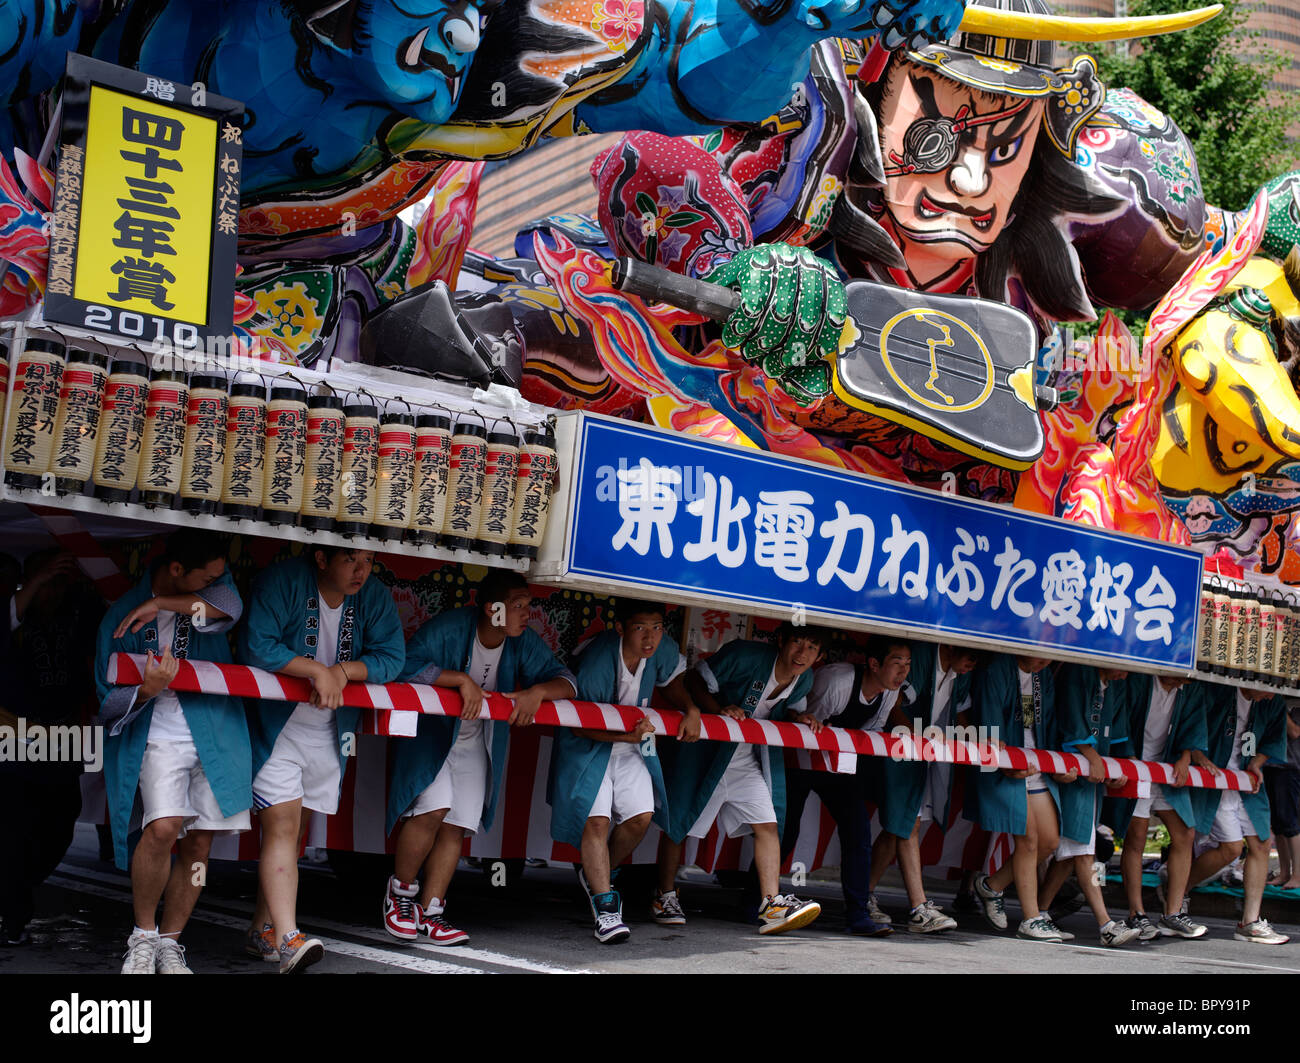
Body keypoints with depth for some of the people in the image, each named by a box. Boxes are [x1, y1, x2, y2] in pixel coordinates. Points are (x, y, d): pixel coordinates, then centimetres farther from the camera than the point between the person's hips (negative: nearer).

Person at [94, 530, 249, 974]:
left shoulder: (210, 580, 4)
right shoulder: (122, 614, -3)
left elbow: (229, 605, -20)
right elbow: (109, 701, 0)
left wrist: (161, 604, -18)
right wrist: (146, 690, -21)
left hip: (216, 733, 3)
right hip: (159, 736, -3)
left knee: (199, 841, 3)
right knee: (163, 826, -22)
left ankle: (170, 942, 18)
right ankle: (143, 934, -3)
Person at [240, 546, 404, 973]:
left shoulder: (374, 596, -1)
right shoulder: (284, 581, -16)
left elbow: (392, 656, -6)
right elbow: (256, 647, -24)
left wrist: (343, 671, -22)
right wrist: (318, 670, -25)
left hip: (328, 732, 6)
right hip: (276, 725, -5)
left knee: (294, 831, 11)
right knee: (282, 824, -16)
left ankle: (263, 931, 21)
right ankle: (287, 939, -23)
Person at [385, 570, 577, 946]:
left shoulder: (524, 643, -7)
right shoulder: (450, 627, -23)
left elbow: (566, 680, -7)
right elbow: (408, 665, -33)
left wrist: (538, 691, -28)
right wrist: (462, 679, -36)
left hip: (475, 742, 5)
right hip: (429, 731, -5)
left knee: (456, 826, -2)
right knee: (434, 807, -22)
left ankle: (429, 911, 6)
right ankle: (400, 891, 0)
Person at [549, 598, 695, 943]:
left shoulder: (662, 650, -12)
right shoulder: (598, 661, -30)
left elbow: (673, 678, 12)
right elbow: (580, 724, -22)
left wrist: (690, 710, -5)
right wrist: (628, 735, -33)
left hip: (630, 744, 6)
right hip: (587, 746, -6)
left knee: (641, 816, -4)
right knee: (596, 820, -15)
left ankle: (595, 873, 21)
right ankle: (606, 908, -11)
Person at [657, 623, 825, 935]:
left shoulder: (804, 681, -3)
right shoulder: (745, 656, -22)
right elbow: (697, 679, -14)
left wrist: (800, 719, -5)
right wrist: (719, 710, -30)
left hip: (747, 760, 5)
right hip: (705, 749, -5)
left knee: (768, 825, -8)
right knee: (678, 824, 3)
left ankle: (771, 904, -9)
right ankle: (664, 896, 20)